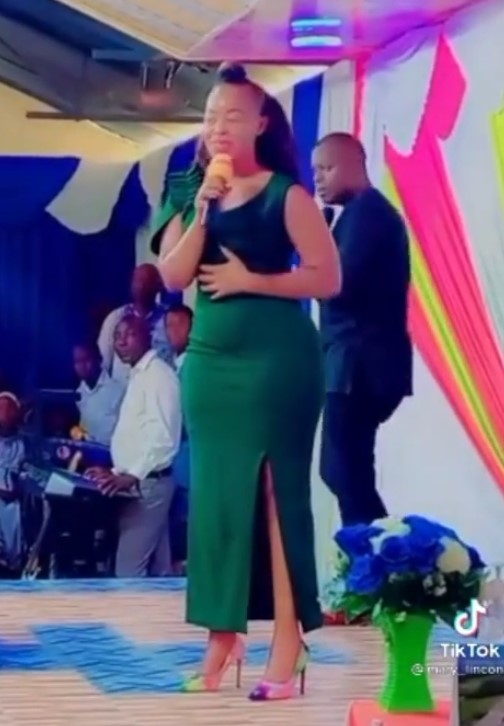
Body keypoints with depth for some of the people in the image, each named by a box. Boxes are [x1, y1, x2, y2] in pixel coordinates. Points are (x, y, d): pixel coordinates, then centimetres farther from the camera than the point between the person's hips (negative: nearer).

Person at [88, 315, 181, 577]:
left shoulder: (158, 374, -10)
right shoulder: (139, 376, 19)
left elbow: (163, 436, -20)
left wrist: (132, 476, -23)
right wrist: (117, 473, 15)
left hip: (146, 484, -9)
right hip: (143, 484, 9)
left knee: (128, 570, -12)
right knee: (157, 571, 8)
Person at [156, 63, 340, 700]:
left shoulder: (286, 195, -4)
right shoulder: (194, 197, 11)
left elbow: (327, 278, -10)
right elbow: (173, 276, -1)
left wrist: (251, 279, -14)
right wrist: (202, 211, -11)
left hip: (276, 359, -6)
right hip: (209, 359, 6)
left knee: (274, 492, -6)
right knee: (216, 494, 7)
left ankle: (287, 645, -4)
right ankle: (222, 636, 15)